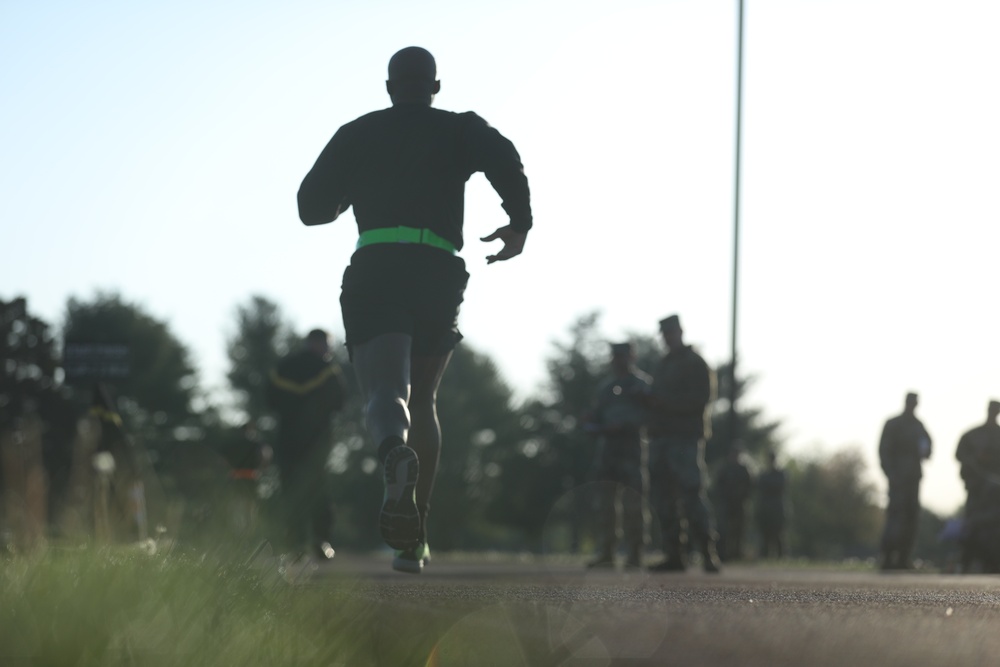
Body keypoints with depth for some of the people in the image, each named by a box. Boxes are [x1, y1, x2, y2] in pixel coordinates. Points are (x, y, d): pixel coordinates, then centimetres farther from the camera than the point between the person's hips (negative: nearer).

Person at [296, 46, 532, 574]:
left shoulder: (357, 134, 18)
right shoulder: (459, 130, 15)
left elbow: (311, 206, 17)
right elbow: (504, 158, -7)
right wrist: (520, 223, 5)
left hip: (373, 272, -1)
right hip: (439, 272, 1)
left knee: (386, 394, -13)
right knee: (422, 399, 17)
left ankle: (396, 453, -52)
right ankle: (413, 538, 13)